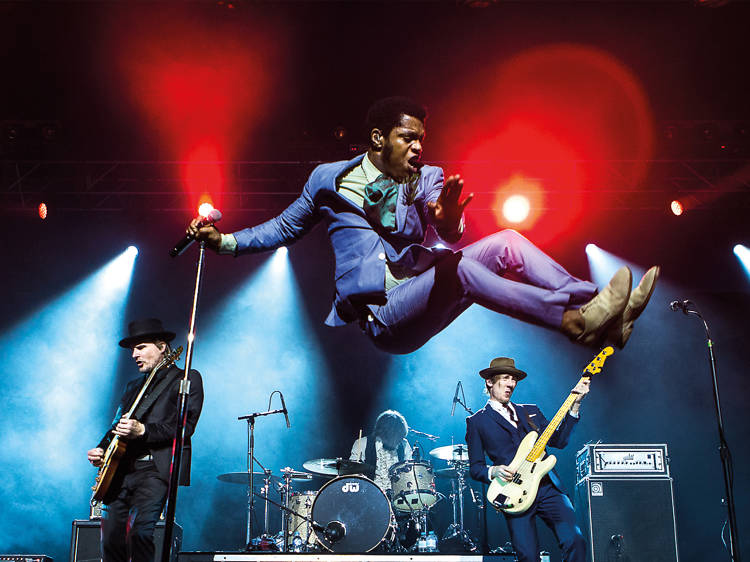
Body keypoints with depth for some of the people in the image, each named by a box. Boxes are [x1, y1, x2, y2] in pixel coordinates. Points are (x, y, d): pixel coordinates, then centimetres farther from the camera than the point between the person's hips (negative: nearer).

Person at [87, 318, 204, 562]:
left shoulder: (187, 379, 4)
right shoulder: (134, 386, 25)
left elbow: (185, 427, -8)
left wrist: (143, 430, -18)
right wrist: (100, 450, 7)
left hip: (157, 468, -6)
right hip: (121, 470, 7)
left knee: (139, 530, -22)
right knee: (111, 538, 1)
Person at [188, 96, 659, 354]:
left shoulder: (426, 179, 11)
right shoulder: (329, 179, 6)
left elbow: (449, 234, -10)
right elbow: (284, 229, 18)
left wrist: (449, 219, -36)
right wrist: (224, 241, 4)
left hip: (420, 292, 5)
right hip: (381, 313, -4)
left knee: (505, 243, -16)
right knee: (457, 267, -33)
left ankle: (595, 306, -25)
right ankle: (576, 320, -41)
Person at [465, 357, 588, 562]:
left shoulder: (531, 411, 21)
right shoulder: (477, 421, 7)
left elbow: (558, 440, 9)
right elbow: (475, 468, 6)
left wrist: (574, 405, 2)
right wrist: (493, 471, -16)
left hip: (548, 487, 3)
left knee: (575, 541, -14)